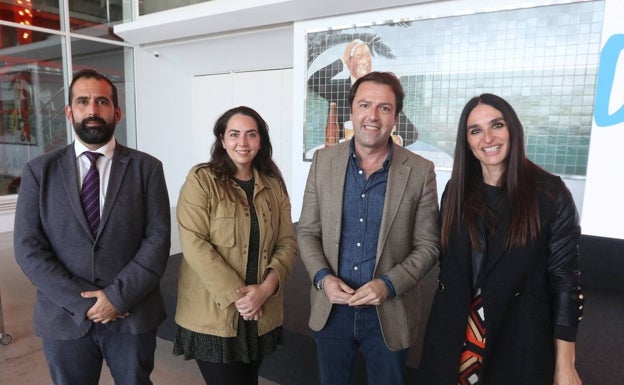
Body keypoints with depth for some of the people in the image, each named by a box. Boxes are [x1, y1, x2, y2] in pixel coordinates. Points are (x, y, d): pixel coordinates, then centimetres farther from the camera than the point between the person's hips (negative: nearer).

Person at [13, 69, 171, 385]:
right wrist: (81, 302, -12)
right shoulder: (39, 171, 1)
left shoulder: (147, 168, -3)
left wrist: (118, 297, -15)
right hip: (64, 318, 1)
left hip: (133, 315, 0)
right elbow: (28, 248, -5)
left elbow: (158, 239, -8)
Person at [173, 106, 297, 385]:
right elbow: (194, 244, -15)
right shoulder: (201, 179, -8)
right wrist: (236, 294, -17)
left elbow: (287, 242, 2)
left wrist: (266, 288, -13)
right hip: (213, 314, -4)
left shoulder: (273, 184, 5)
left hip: (261, 314, 5)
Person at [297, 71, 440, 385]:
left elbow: (427, 246, -5)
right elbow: (307, 231, 1)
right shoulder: (323, 161, -4)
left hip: (389, 313, -1)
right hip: (331, 308, 2)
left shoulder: (420, 171, -9)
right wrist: (322, 277, -14)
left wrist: (389, 284, -18)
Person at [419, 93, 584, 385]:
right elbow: (447, 266, 7)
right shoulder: (456, 191, 1)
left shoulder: (550, 194, -9)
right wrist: (443, 328, 8)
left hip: (519, 339, -3)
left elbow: (564, 278, -8)